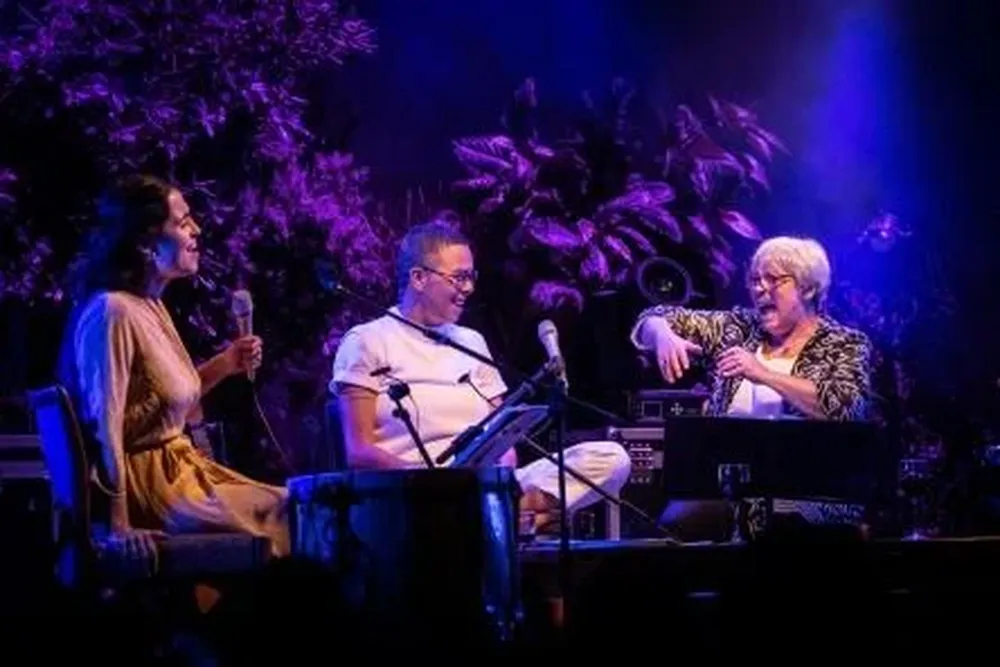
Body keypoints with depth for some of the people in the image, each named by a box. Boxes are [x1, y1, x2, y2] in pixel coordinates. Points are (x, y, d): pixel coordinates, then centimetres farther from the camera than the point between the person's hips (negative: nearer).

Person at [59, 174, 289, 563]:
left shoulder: (152, 307, 11)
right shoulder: (113, 310, -19)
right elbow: (105, 426, -24)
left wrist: (225, 365, 6)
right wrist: (120, 525, -27)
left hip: (180, 467, 9)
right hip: (149, 482, -9)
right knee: (282, 517, -7)